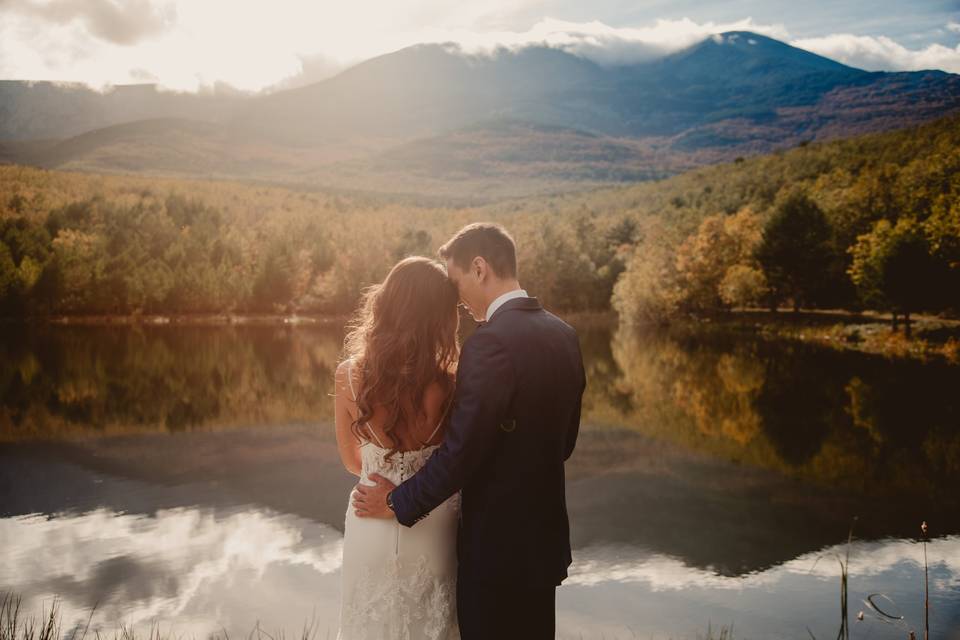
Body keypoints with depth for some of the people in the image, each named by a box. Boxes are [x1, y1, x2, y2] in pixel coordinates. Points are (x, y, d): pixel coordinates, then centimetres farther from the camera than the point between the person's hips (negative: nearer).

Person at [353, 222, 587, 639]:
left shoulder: (491, 342, -23)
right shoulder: (563, 335, 3)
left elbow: (461, 449, -23)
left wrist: (398, 503, -10)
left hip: (495, 545, -8)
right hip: (545, 537, 8)